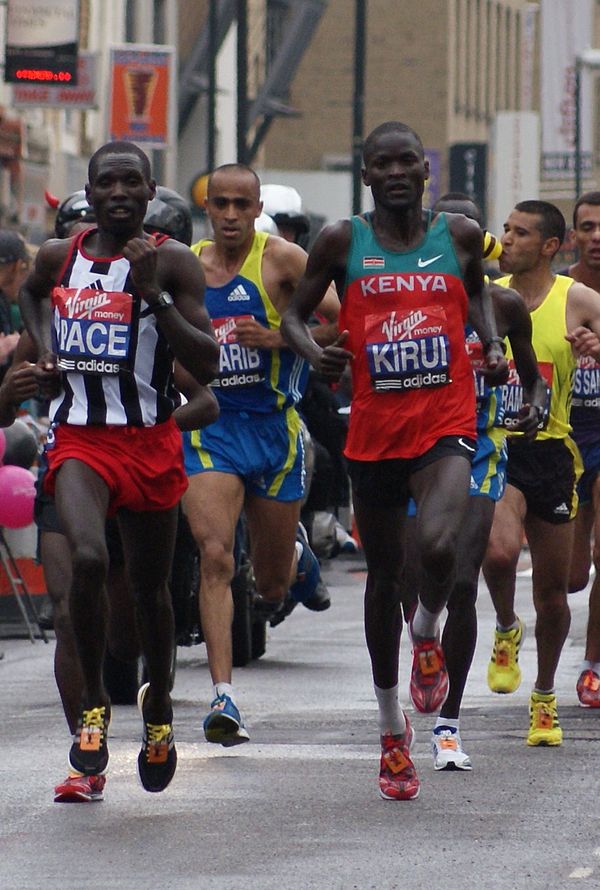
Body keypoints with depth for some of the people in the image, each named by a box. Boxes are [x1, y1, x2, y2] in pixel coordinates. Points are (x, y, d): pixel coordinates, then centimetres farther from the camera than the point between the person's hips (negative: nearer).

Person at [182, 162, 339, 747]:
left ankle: (296, 556, 52)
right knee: (215, 556, -19)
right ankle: (223, 696, -21)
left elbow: (341, 323, -9)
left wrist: (278, 338, -19)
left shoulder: (282, 259, -6)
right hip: (209, 427, 1)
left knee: (272, 581, 12)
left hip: (274, 428, -1)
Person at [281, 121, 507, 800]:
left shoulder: (459, 235, 4)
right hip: (374, 430, 1)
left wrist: (492, 343, 8)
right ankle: (392, 730, 26)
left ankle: (427, 634, 8)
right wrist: (314, 352, -12)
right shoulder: (342, 242, 1)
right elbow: (293, 315, 9)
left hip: (446, 423, -1)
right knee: (383, 573, 11)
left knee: (438, 545, -28)